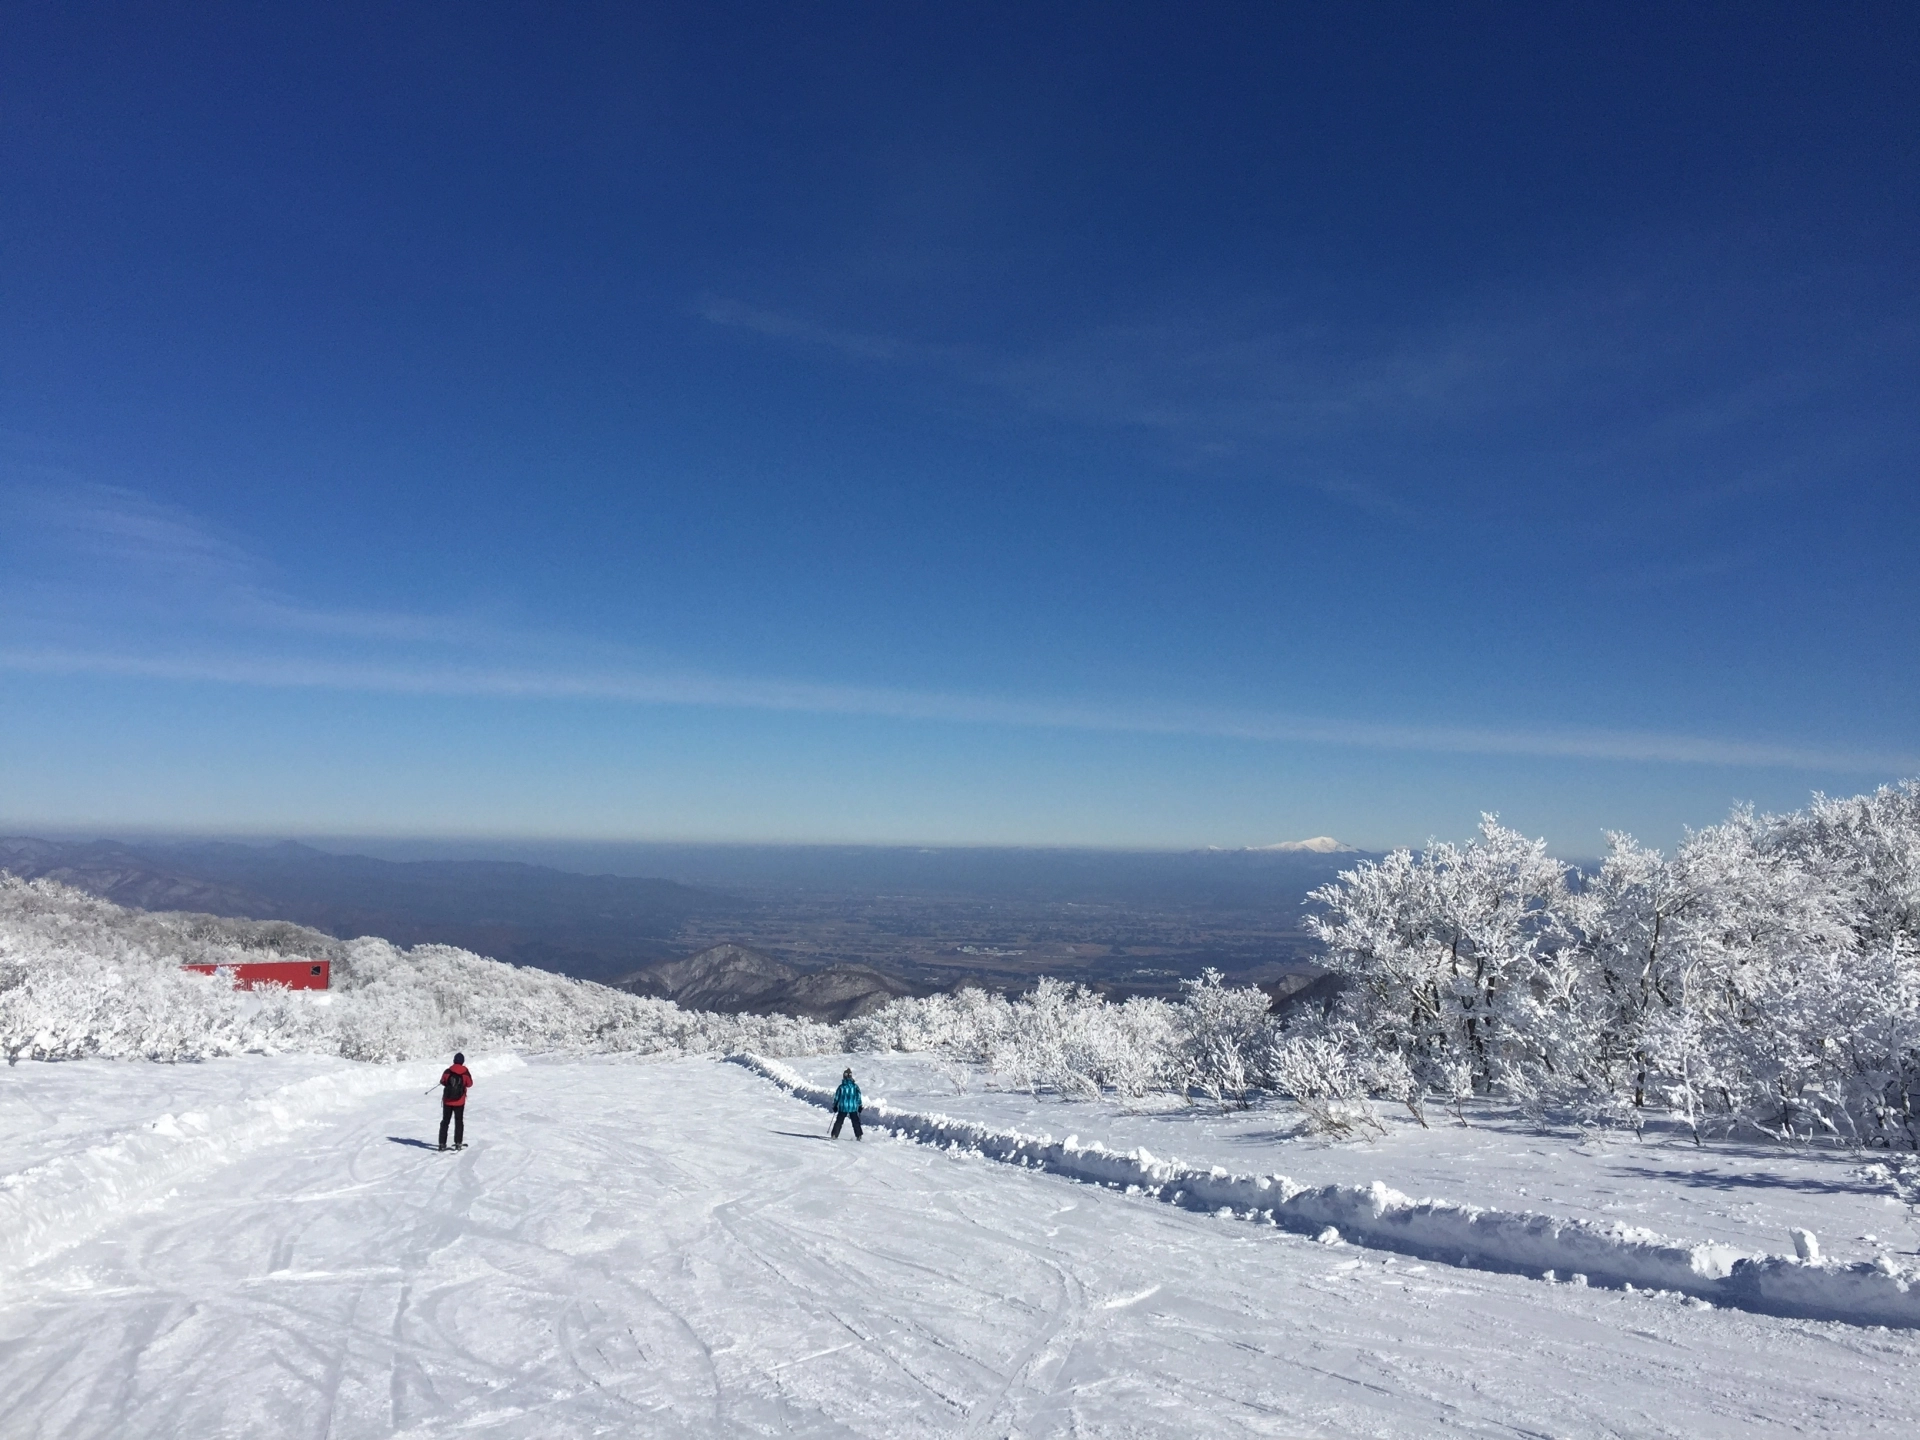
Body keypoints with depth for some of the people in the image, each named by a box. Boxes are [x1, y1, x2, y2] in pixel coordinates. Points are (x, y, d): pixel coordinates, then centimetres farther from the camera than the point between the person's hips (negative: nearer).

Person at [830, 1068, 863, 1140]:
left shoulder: (841, 1086, -5)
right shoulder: (855, 1086, -3)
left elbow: (836, 1097, 1)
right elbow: (858, 1097, 1)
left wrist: (835, 1106, 12)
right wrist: (860, 1106, 11)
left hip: (843, 1107, -1)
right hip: (853, 1107, 1)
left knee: (839, 1121, 9)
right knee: (856, 1122, 14)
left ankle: (834, 1136, 2)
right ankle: (858, 1136, 13)